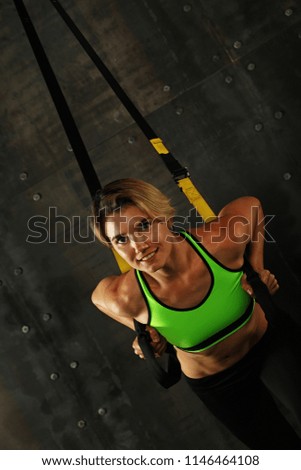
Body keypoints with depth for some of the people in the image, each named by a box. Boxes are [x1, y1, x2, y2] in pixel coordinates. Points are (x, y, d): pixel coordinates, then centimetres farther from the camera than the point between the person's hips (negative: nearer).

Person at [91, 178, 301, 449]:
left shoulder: (222, 240, -31)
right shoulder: (127, 297, -31)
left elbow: (250, 204, -10)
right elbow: (100, 296, -7)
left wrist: (256, 266, -16)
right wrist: (144, 333, -15)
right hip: (218, 383, -1)